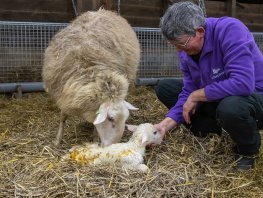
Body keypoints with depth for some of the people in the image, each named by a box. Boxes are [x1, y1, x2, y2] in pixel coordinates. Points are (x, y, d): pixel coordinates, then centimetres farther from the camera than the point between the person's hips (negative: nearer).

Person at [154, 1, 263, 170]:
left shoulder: (230, 30, -28)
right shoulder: (187, 49, -7)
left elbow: (243, 83, -37)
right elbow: (190, 92, -6)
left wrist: (196, 95, -27)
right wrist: (166, 124, -18)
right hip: (217, 99, 7)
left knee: (230, 107, -42)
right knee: (164, 88, 0)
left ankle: (249, 149, -8)